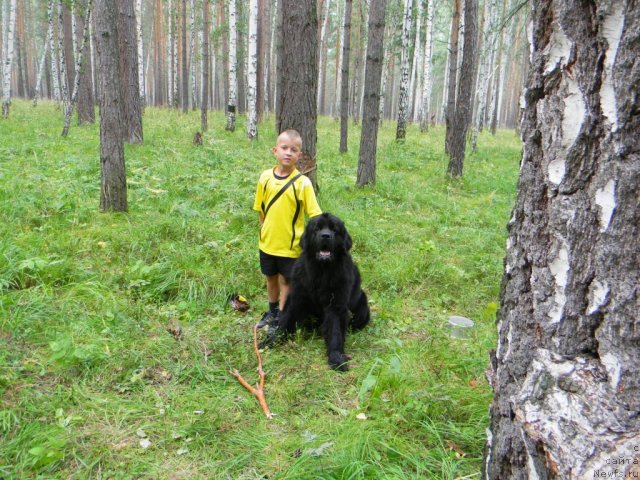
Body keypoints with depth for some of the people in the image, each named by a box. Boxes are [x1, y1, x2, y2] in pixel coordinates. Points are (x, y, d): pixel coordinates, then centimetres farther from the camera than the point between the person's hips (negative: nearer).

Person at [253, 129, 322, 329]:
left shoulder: (303, 182, -15)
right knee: (271, 278, 20)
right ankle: (272, 311, 41)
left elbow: (314, 213, -15)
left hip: (290, 244, -4)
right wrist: (264, 230, 9)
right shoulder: (265, 177, -3)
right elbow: (260, 209, 8)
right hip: (268, 242, 4)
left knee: (285, 281, 10)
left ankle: (281, 318, 26)